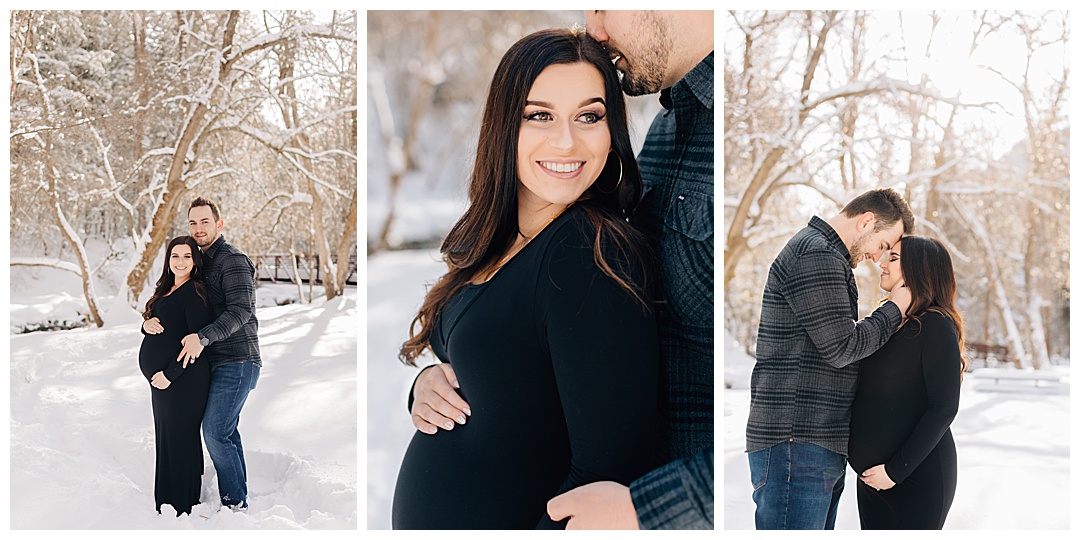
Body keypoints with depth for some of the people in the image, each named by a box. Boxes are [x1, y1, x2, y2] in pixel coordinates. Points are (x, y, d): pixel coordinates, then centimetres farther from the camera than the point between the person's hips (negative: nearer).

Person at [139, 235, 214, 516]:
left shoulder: (195, 292, -13)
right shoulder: (166, 290, 15)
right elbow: (150, 325, 23)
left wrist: (170, 374, -19)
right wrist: (147, 325, -2)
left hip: (182, 379, -10)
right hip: (160, 378, 10)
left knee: (179, 440, -4)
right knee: (166, 439, 15)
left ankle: (182, 507, 3)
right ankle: (167, 505, 25)